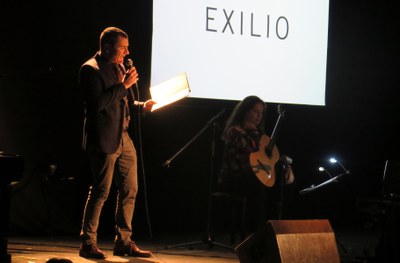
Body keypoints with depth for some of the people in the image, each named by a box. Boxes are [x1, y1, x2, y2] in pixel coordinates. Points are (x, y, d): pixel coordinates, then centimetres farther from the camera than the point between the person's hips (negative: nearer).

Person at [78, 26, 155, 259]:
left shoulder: (119, 68, 17)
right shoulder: (91, 69, -10)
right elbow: (99, 103, -22)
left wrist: (142, 106, 7)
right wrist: (124, 85, -18)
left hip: (123, 138, 9)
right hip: (104, 141, -9)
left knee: (129, 191, 9)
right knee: (100, 192, -5)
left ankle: (124, 242, 18)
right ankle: (88, 244, 5)